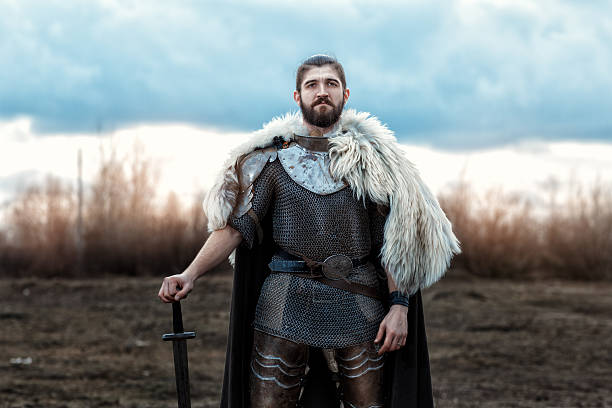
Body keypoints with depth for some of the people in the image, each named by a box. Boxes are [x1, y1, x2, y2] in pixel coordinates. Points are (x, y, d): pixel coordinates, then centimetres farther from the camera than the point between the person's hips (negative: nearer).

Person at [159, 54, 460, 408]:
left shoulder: (371, 156, 7)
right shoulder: (272, 156, 7)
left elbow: (394, 242, 4)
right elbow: (234, 225, 0)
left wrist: (399, 306, -6)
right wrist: (191, 274, -13)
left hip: (357, 308, 0)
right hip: (284, 306, 0)